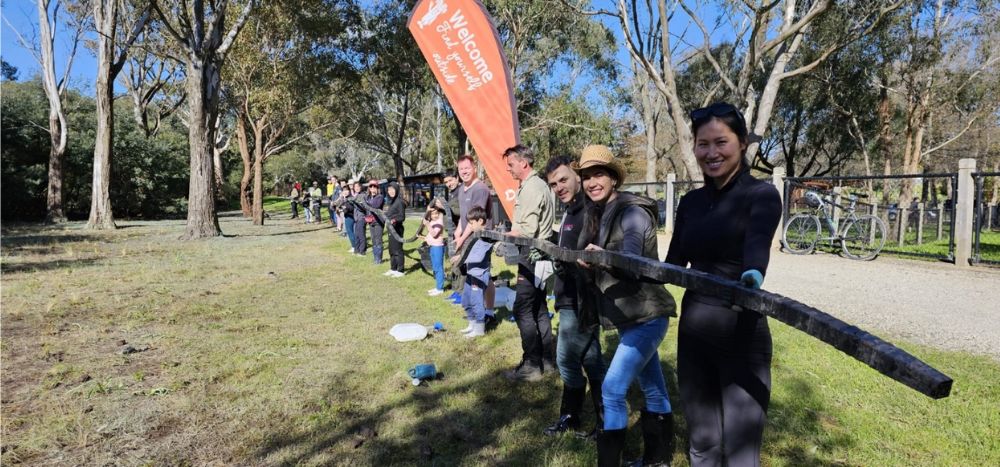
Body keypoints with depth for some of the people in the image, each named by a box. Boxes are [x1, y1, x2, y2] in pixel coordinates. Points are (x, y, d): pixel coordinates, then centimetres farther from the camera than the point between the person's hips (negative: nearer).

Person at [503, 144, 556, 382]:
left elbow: (527, 230, -23)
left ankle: (532, 365, 0)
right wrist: (509, 235, 13)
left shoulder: (531, 188, -16)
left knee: (522, 310, -6)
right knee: (539, 309, 14)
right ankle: (547, 360, 22)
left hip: (532, 256, -10)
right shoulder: (539, 185, 16)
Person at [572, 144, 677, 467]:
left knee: (612, 390, -11)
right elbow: (592, 266, 15)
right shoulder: (594, 216, 7)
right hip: (627, 316, 8)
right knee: (653, 389, 20)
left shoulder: (633, 212, -17)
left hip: (646, 316, -8)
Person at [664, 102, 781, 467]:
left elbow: (757, 243, -30)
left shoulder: (762, 195, -8)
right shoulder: (690, 202, 7)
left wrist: (753, 275, -51)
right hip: (693, 332, 5)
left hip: (741, 335, -5)